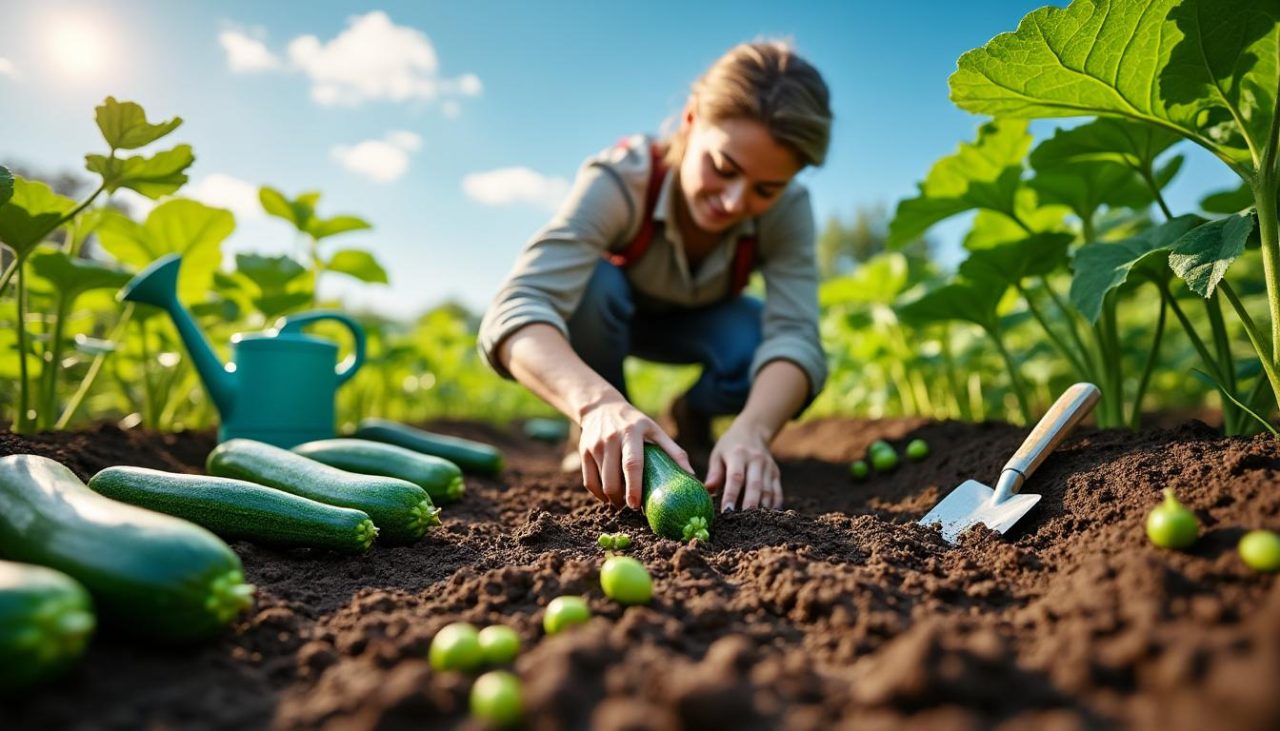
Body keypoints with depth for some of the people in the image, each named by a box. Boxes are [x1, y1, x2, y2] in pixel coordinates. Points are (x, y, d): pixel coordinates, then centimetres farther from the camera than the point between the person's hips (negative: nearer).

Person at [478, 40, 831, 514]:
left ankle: (692, 415, 5)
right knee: (593, 281, -37)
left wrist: (751, 430, -59)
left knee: (762, 352, -30)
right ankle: (599, 439, -10)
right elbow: (516, 310, -49)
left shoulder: (786, 208, -27)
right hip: (605, 311, -1)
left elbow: (794, 334, -38)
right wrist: (598, 402, -68)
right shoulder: (620, 178, -36)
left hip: (697, 321, 2)